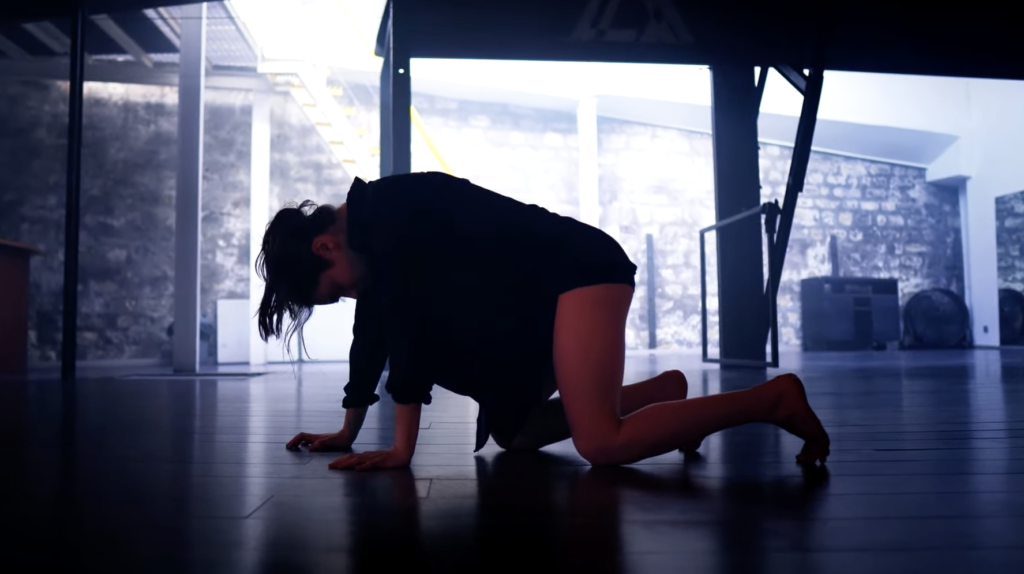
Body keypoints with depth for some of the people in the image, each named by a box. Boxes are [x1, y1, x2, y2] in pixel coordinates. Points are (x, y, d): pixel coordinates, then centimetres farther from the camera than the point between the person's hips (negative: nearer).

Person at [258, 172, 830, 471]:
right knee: (512, 434, 11)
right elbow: (372, 336, 17)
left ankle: (774, 398, -8)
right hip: (540, 301, 10)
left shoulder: (383, 214, -16)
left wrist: (403, 448, -19)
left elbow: (406, 323, -22)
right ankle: (663, 391, 19)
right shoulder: (371, 235, 12)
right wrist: (347, 433, 20)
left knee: (602, 444, -20)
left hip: (581, 271, -10)